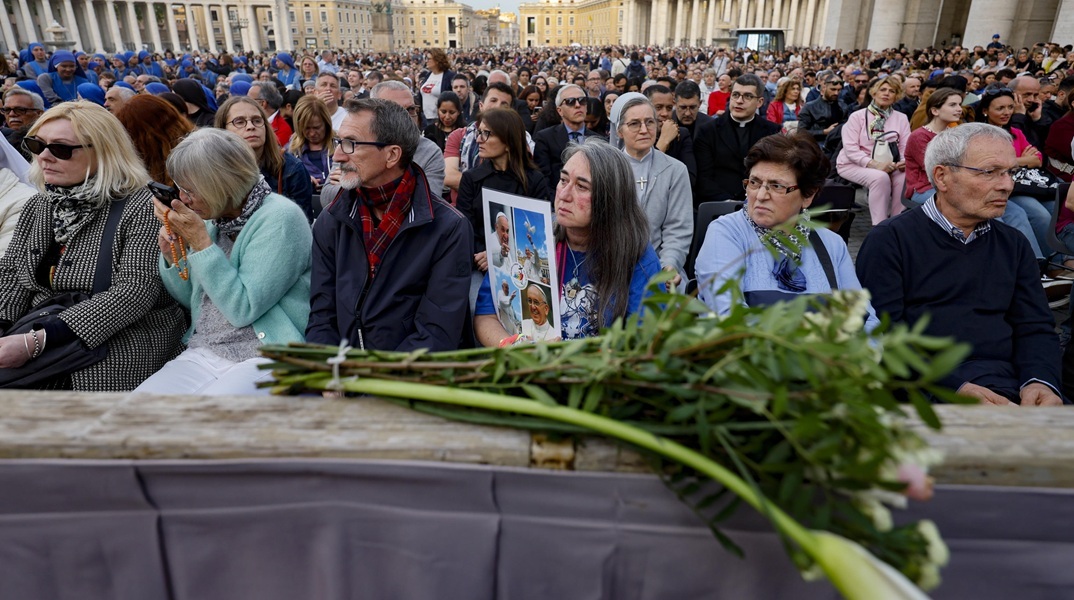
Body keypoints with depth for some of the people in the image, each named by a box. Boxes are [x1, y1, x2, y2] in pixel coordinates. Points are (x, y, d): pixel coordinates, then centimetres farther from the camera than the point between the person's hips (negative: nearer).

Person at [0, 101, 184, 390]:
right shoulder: (37, 207, 12)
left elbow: (134, 291, -20)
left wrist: (37, 342, -24)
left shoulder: (142, 207, -12)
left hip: (125, 338, -6)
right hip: (38, 332, 7)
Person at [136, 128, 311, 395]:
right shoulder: (211, 219, 9)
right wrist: (172, 257, 2)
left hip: (266, 359, -7)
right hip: (202, 353, 7)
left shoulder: (280, 218, -12)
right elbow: (190, 301, 21)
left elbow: (242, 309, -17)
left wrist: (199, 240, -15)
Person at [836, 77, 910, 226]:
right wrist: (874, 164, -26)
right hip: (853, 164, -3)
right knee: (880, 177, -34)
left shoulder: (901, 118, 10)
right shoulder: (857, 116, -1)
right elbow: (850, 148, -11)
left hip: (886, 165, 4)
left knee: (904, 176, -28)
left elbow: (906, 148, 3)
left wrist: (904, 162, -22)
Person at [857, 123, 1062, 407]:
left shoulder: (1014, 245, 19)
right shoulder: (890, 240, -1)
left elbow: (1036, 327, 14)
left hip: (1007, 387, 6)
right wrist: (957, 387, -21)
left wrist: (1040, 381, -9)